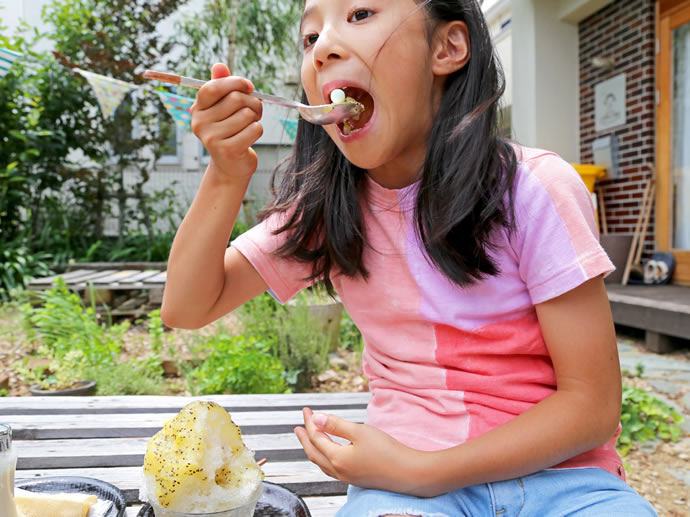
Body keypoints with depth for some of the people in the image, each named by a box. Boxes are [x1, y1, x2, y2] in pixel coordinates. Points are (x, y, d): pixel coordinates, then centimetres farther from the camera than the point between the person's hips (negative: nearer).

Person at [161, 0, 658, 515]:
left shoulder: (533, 189, -10)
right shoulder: (324, 206, 1)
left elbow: (593, 404, -9)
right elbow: (187, 308, 1)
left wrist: (419, 471, -17)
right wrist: (227, 175, -14)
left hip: (555, 472, 0)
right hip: (403, 472, 1)